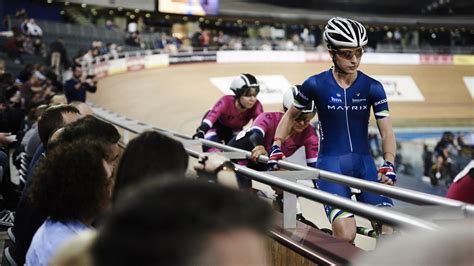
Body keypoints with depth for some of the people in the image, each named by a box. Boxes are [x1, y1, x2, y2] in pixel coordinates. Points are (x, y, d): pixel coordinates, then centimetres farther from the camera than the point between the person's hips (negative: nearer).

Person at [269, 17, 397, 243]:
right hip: (330, 163, -2)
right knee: (346, 236, -21)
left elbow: (387, 132, -3)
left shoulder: (372, 88, -1)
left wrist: (388, 164, -20)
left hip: (363, 162, 2)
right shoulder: (316, 85, -4)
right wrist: (276, 147, 0)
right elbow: (290, 115, 12)